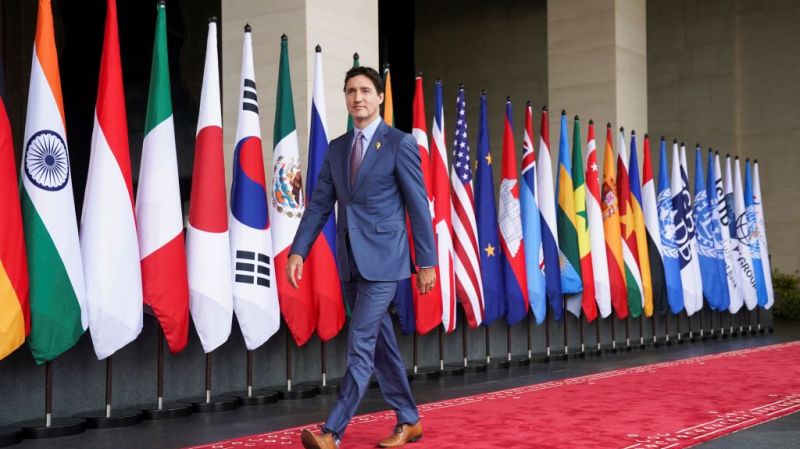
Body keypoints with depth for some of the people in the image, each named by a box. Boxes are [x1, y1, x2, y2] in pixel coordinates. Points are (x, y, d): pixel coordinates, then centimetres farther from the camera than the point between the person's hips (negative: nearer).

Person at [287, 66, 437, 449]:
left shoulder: (400, 144, -5)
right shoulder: (336, 148, 12)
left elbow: (419, 206, -6)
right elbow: (319, 205, 10)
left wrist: (426, 262, -7)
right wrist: (298, 251, -1)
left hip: (382, 259, -6)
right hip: (350, 260, 6)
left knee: (360, 344, -11)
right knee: (381, 344, 13)